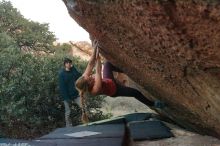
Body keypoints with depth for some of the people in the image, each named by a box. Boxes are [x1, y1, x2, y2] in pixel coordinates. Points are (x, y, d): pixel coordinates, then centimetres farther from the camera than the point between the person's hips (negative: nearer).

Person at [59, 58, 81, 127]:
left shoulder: (73, 70, 7)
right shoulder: (62, 73, -7)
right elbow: (62, 87, -11)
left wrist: (73, 68, -14)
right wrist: (66, 97, -16)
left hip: (75, 94, 4)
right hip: (67, 95, -3)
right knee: (68, 112, 3)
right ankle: (68, 126, 15)